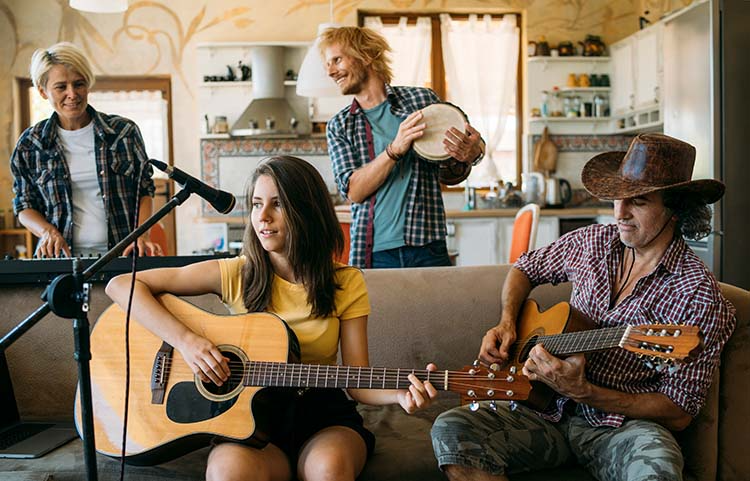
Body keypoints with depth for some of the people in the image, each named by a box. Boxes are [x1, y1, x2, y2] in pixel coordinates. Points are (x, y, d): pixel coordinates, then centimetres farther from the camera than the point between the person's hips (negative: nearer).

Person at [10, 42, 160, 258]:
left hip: (121, 257, 0)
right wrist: (47, 231, -5)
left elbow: (144, 191, 13)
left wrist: (142, 236, -3)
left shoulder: (124, 132, 8)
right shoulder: (30, 144, 10)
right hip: (61, 258, 1)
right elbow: (25, 207, 16)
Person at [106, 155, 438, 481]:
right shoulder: (234, 275, -4)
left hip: (323, 418, 1)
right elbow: (121, 285, -6)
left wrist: (401, 395, -24)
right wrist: (185, 340, -19)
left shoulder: (347, 284, -1)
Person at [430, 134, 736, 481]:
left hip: (622, 425, -4)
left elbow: (679, 413, -11)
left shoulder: (699, 295, -10)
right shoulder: (591, 243, 5)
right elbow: (525, 268, 24)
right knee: (451, 430, -22)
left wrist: (580, 391, -22)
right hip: (551, 413, 4)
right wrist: (507, 323, 3)